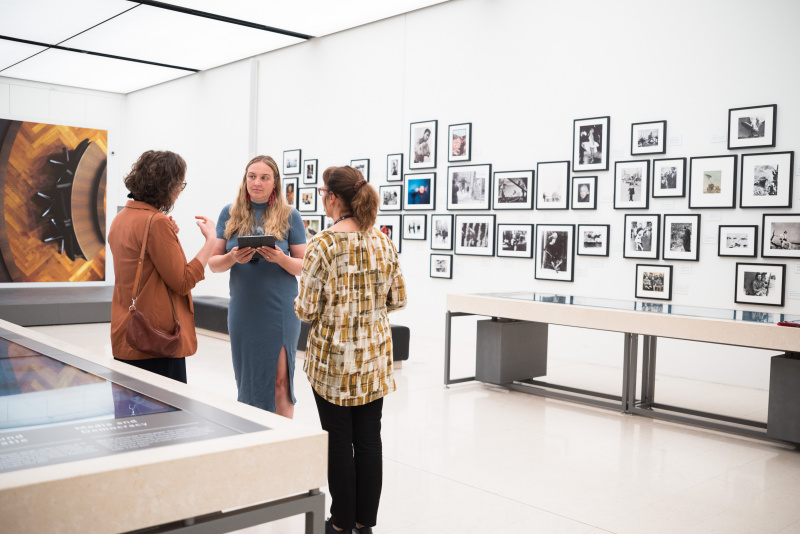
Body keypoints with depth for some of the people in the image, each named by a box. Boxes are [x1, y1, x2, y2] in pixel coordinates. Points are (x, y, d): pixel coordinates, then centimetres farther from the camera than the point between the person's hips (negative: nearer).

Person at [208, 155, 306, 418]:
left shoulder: (289, 215, 1)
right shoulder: (230, 213, 6)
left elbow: (304, 266, 1)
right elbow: (214, 263, 6)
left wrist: (281, 258, -18)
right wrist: (232, 258, -15)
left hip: (280, 309, -2)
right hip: (243, 309, 2)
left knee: (279, 380, -3)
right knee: (247, 378, 9)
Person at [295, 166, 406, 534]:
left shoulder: (323, 246, -15)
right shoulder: (383, 242, 0)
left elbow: (308, 310, -14)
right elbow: (397, 300, 5)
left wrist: (298, 305, 8)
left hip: (334, 358, -4)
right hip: (375, 356, 5)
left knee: (339, 440, 8)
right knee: (369, 438, 12)